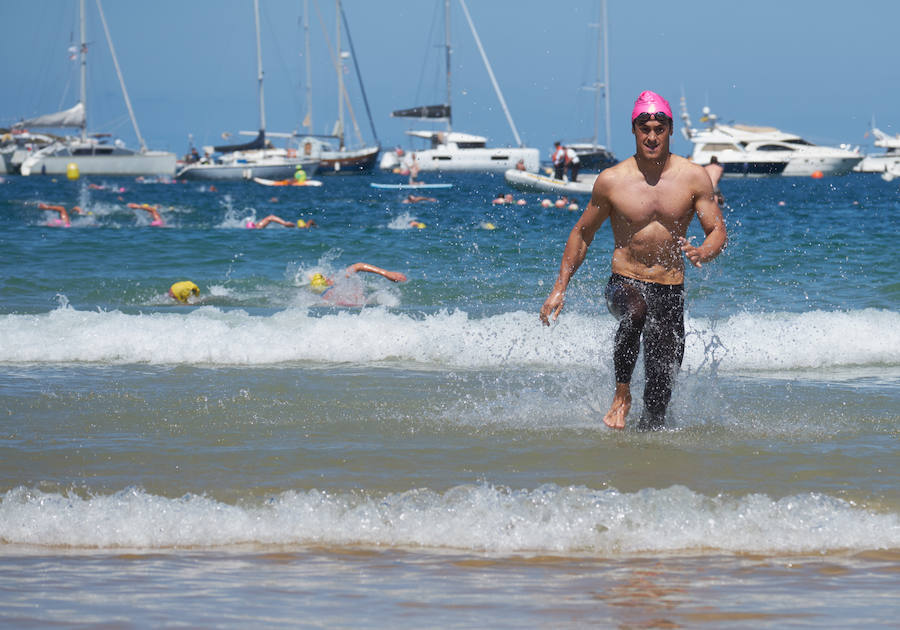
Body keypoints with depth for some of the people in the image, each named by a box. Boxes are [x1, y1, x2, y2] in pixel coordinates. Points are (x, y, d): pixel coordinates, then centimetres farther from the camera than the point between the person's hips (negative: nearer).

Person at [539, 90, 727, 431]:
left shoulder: (693, 178, -3)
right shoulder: (611, 180, -3)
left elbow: (718, 230, 1)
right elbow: (582, 234, 9)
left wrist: (704, 252, -24)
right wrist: (559, 288, 6)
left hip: (671, 290, 2)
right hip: (625, 283, -2)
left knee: (662, 387, -1)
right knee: (636, 312, -37)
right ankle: (622, 394, -21)